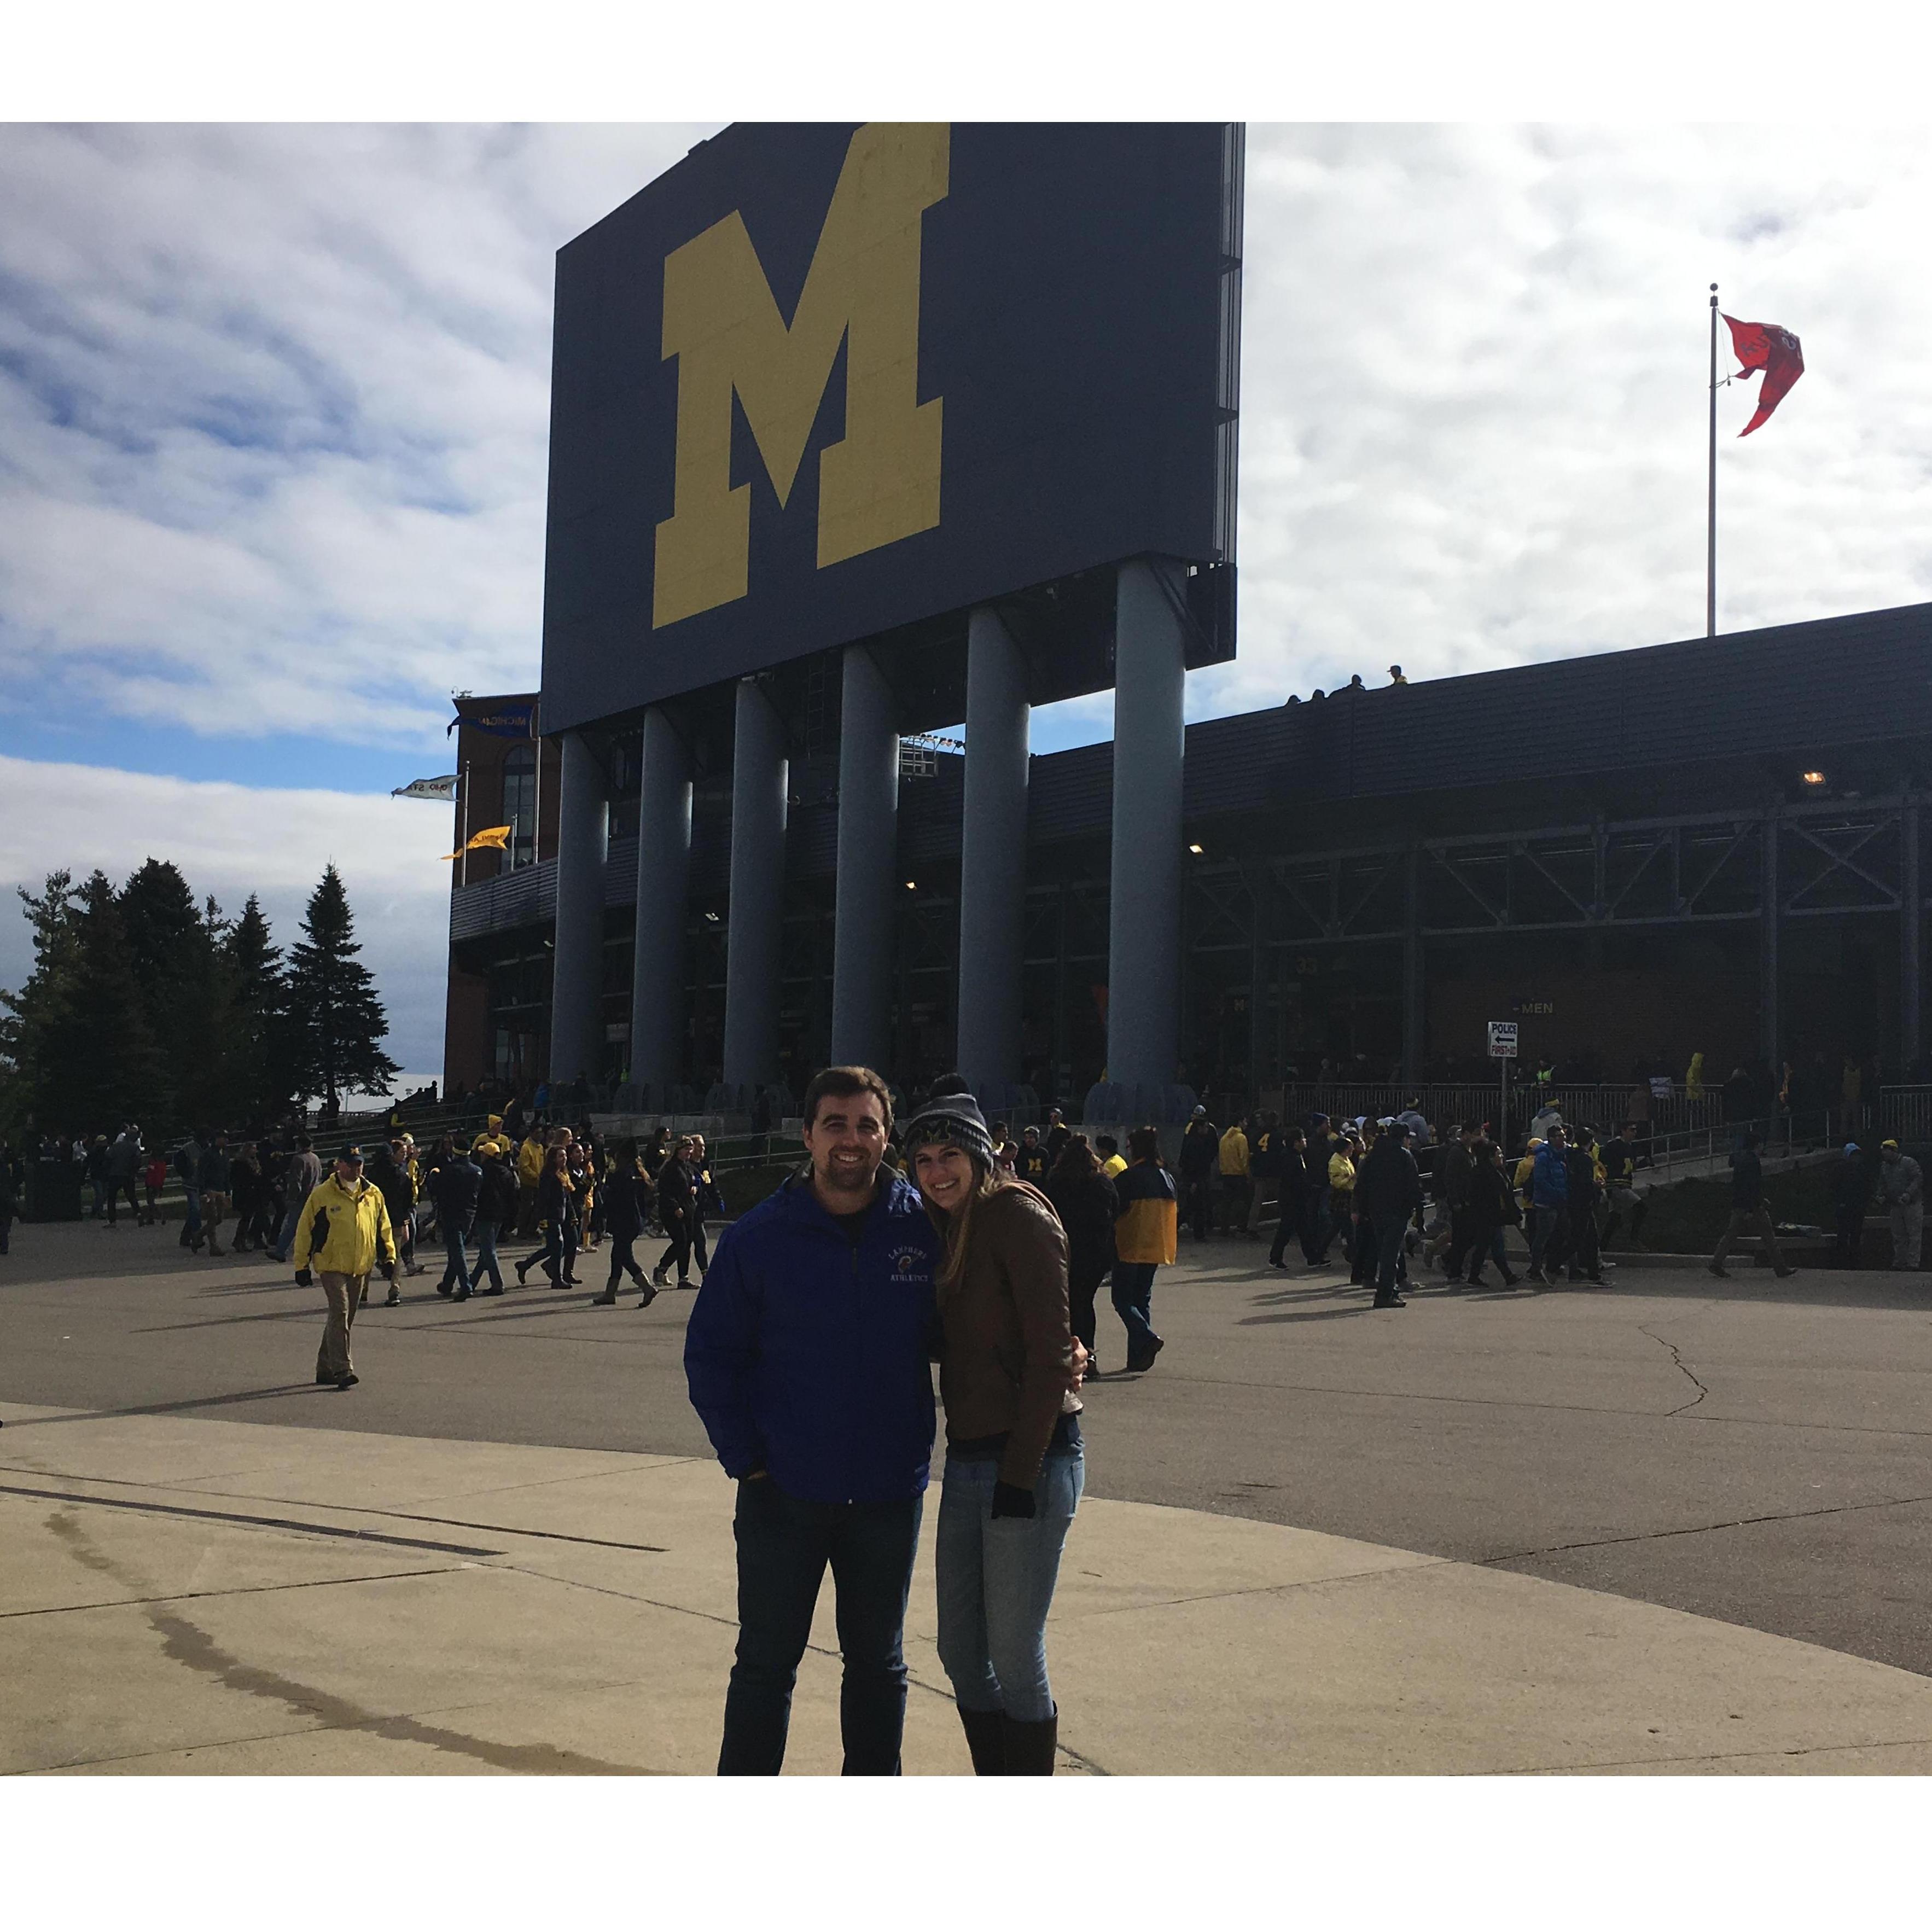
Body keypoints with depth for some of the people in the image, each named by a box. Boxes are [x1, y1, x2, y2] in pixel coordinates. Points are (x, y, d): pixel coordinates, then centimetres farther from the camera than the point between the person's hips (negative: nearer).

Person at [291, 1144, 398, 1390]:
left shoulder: (373, 1194, 8)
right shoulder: (322, 1195, -5)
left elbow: (383, 1228, 17)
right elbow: (305, 1230, -1)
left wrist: (388, 1257, 12)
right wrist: (302, 1266, -2)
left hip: (361, 1267, 5)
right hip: (332, 1265, -5)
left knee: (345, 1317, 10)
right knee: (339, 1313, -15)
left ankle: (326, 1368, 22)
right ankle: (342, 1370, -17)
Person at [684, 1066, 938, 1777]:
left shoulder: (924, 1226, -5)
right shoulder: (758, 1237, -7)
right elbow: (710, 1356, -2)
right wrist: (745, 1460, -9)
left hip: (889, 1495, 1)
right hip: (785, 1494, -1)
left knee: (878, 1663, 16)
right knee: (766, 1663, 9)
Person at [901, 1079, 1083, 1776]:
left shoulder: (1019, 1218, -11)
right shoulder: (947, 1230, 13)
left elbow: (1050, 1353, -16)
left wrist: (1020, 1474, -17)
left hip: (1030, 1461, -8)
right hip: (968, 1459, 8)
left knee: (1014, 1656, -2)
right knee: (960, 1651, 12)